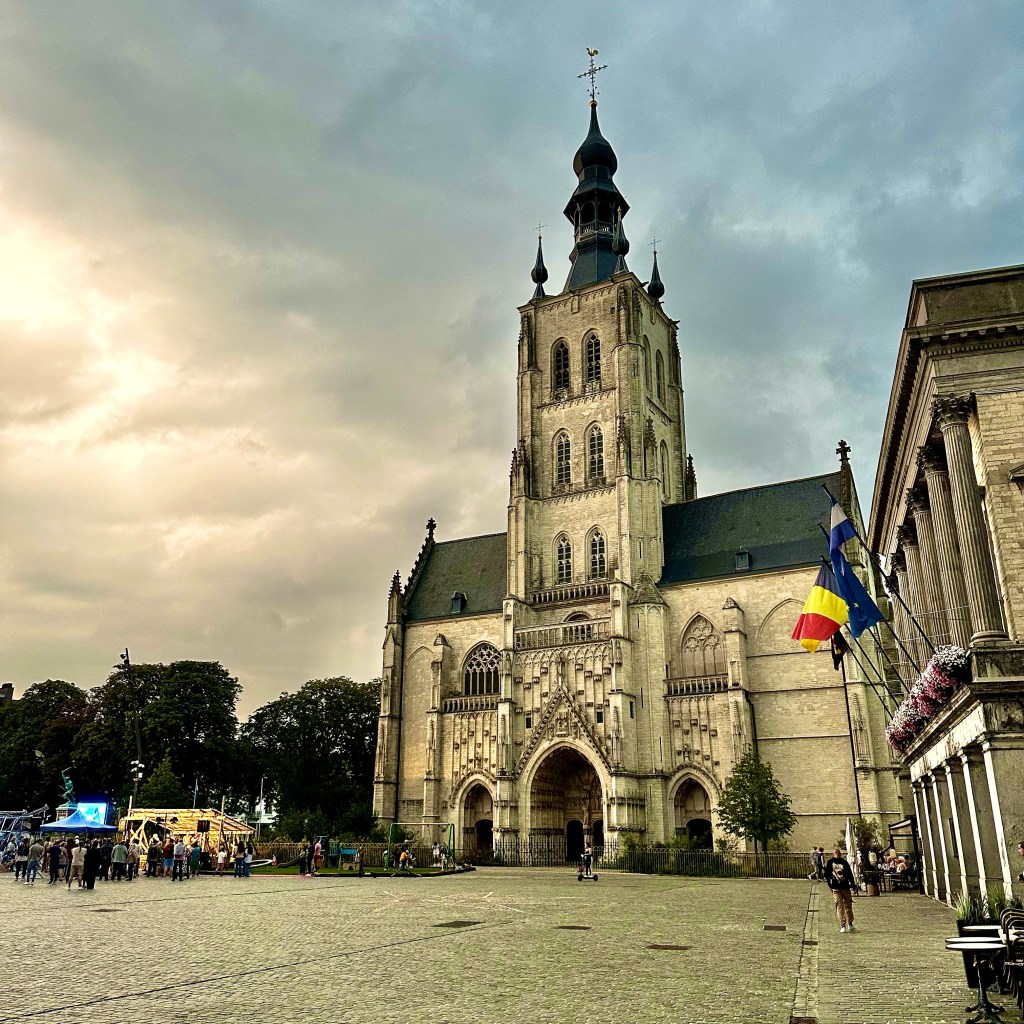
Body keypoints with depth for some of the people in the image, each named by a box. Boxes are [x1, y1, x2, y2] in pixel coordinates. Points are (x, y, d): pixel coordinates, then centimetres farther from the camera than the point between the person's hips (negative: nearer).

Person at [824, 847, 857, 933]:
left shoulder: (829, 862, 1)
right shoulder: (844, 862, -3)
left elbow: (827, 875, 3)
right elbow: (850, 874, -3)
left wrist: (830, 885, 12)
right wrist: (853, 884, 7)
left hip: (835, 887, 0)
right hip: (845, 886, 0)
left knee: (839, 906, 4)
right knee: (848, 905, 14)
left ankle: (842, 926, -1)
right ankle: (850, 924, 20)